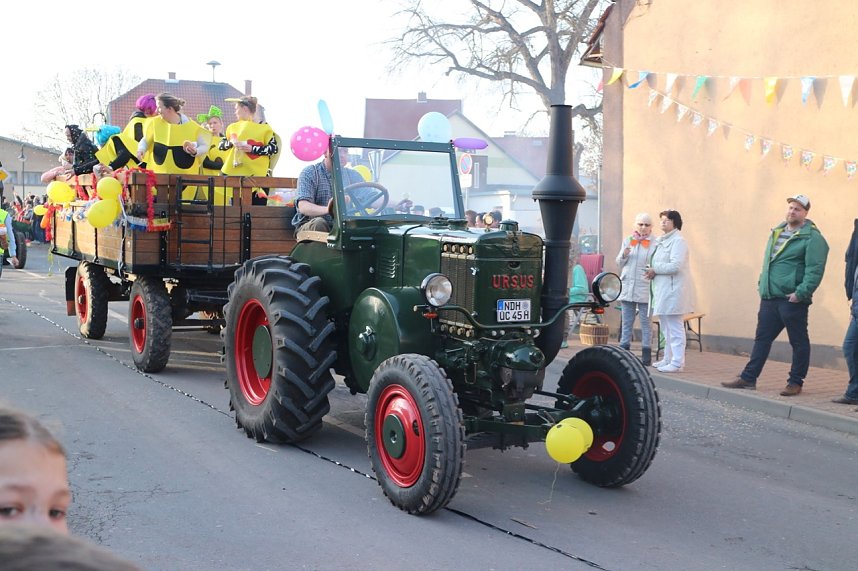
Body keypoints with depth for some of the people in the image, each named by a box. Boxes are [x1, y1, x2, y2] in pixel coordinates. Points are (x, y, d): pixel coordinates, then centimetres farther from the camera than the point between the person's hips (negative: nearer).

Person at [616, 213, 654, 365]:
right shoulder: (627, 241, 12)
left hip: (645, 288, -4)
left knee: (645, 323, 0)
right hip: (627, 287, 4)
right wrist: (624, 255, -6)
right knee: (627, 322, 10)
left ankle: (646, 355, 4)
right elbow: (619, 263, 14)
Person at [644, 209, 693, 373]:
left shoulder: (678, 241, -10)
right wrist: (652, 272, 3)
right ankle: (668, 359, 23)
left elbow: (675, 266, -20)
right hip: (662, 289, 10)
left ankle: (677, 362, -6)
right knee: (666, 328, 15)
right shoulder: (661, 241, 18)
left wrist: (655, 270, -12)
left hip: (673, 289, -10)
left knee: (675, 327, -8)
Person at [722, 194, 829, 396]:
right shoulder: (777, 232, 17)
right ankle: (748, 378, 15)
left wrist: (801, 293, -22)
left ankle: (795, 383, 11)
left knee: (798, 341, 3)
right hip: (769, 297, 8)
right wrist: (763, 285, 15)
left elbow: (815, 269, -16)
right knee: (762, 338, 10)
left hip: (792, 299, -8)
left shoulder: (812, 237, -9)